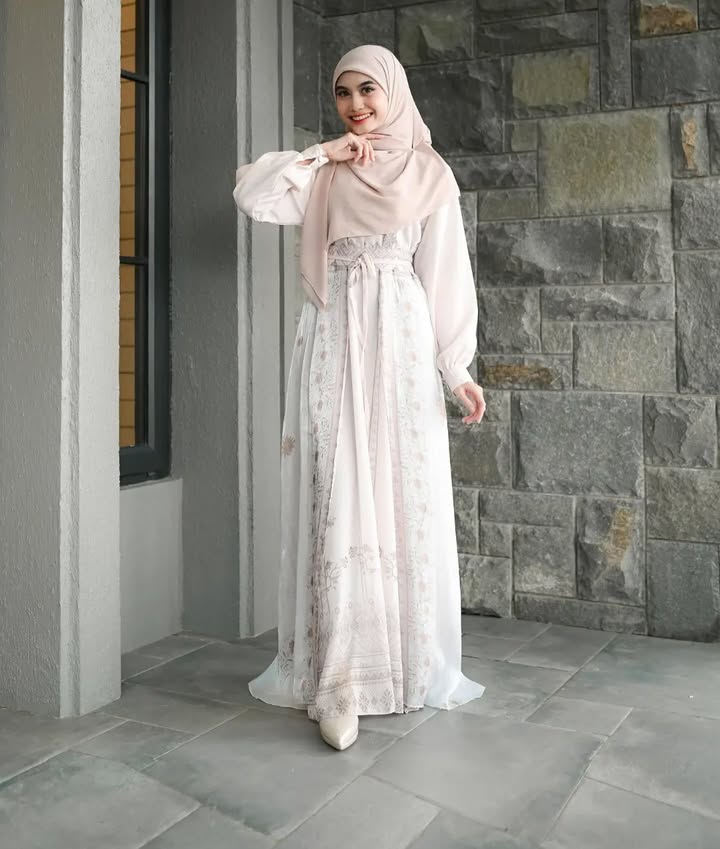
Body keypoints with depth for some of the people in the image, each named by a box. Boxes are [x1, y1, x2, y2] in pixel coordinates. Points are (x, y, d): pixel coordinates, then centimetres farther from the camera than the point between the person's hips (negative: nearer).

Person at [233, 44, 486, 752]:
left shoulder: (429, 174, 9)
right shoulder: (322, 177, 12)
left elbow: (446, 273, 5)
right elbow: (252, 195, -4)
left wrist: (457, 367, -1)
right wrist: (322, 154, -3)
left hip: (401, 346, 0)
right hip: (333, 347, 1)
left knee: (406, 500, 0)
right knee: (337, 501, -6)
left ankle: (414, 664, 12)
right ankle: (338, 677, -4)